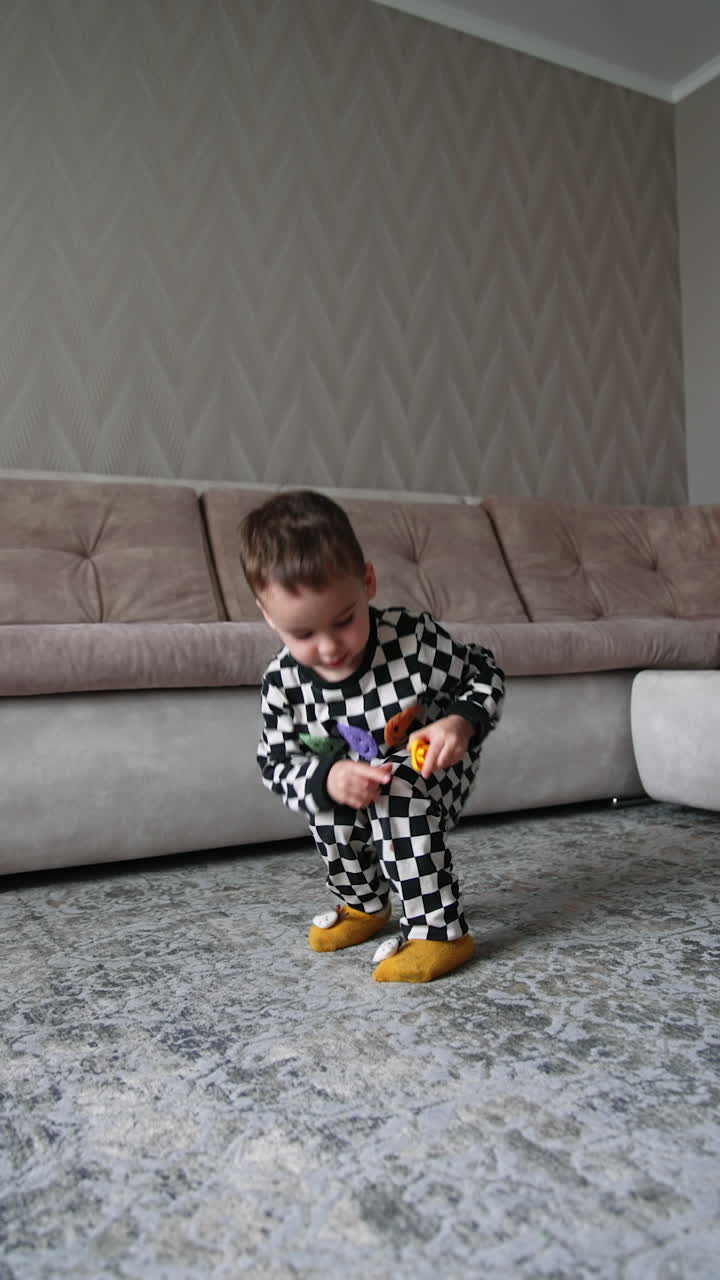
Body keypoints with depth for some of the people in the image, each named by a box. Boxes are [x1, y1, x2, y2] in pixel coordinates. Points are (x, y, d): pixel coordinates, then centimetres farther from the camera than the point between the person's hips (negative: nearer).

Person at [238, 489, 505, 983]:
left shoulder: (415, 638, -30)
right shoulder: (283, 683, -23)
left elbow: (486, 674, -14)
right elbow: (278, 764, -13)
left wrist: (460, 723, -35)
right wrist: (327, 778, -34)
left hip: (433, 772, -3)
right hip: (351, 778, 4)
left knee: (397, 795, -31)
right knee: (329, 812, -23)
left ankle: (439, 930, -18)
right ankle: (364, 904, 10)